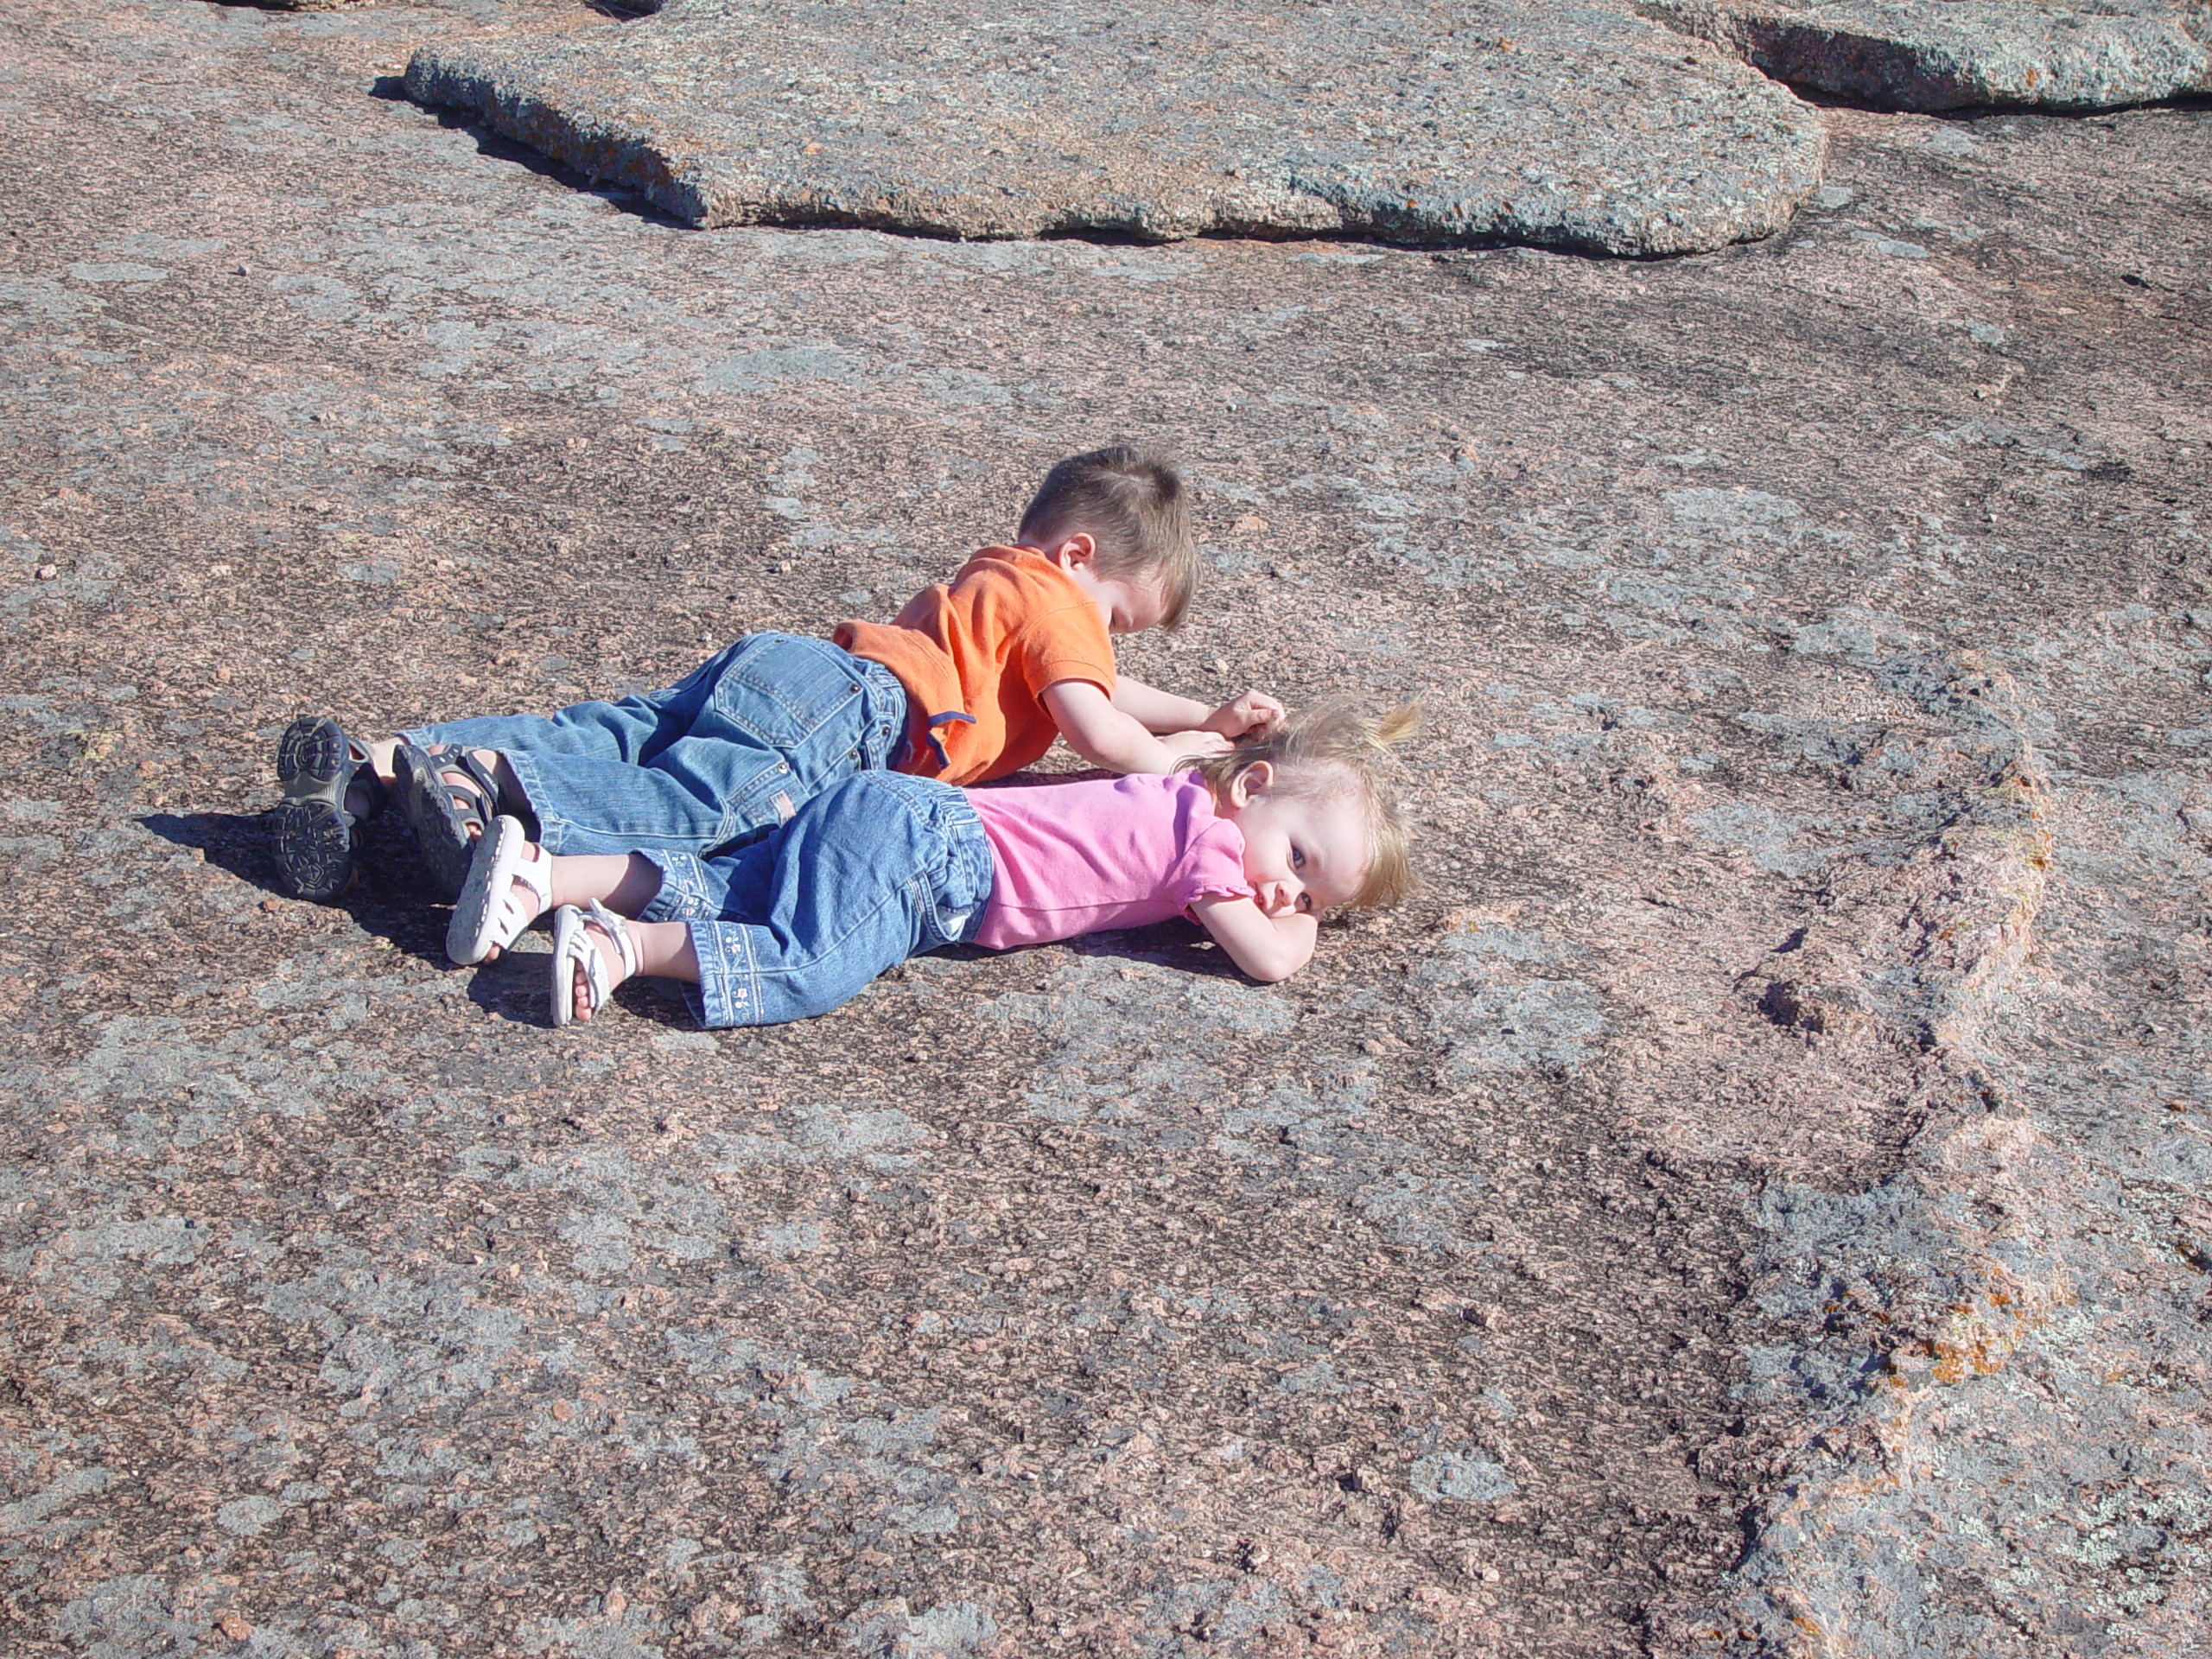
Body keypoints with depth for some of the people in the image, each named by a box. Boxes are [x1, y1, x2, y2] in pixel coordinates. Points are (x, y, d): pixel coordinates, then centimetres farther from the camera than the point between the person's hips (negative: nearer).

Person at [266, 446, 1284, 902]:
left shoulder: (1000, 582, 37)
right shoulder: (1055, 602, 8)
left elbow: (1094, 685, 48)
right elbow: (1094, 727, -6)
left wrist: (1208, 716, 42)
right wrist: (1173, 754, 13)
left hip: (768, 670, 9)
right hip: (839, 713, -9)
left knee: (590, 742, -3)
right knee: (701, 803, -29)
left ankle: (375, 764, -14)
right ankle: (484, 776, -47)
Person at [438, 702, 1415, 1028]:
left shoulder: (1183, 793, 20)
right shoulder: (1209, 831, -6)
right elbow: (1270, 960, -13)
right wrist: (1299, 932, 10)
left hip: (917, 820, 8)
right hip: (922, 845, -8)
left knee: (714, 890, 4)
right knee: (812, 967, -28)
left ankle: (539, 874, -2)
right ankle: (620, 947, -28)